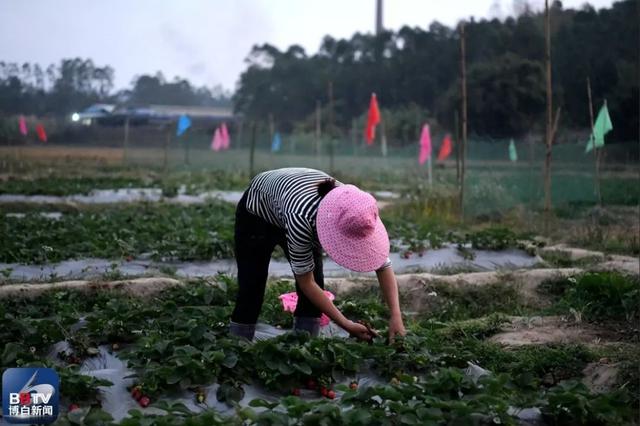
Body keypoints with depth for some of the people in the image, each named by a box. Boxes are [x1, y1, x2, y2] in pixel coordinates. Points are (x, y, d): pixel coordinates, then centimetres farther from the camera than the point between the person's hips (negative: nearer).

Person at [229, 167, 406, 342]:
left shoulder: (355, 213, -33)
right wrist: (347, 325, -33)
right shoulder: (301, 217, -46)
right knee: (252, 287, -9)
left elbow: (383, 264, -23)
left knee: (316, 282, -10)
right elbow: (306, 281, -33)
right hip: (257, 212, -4)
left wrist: (396, 316, -34)